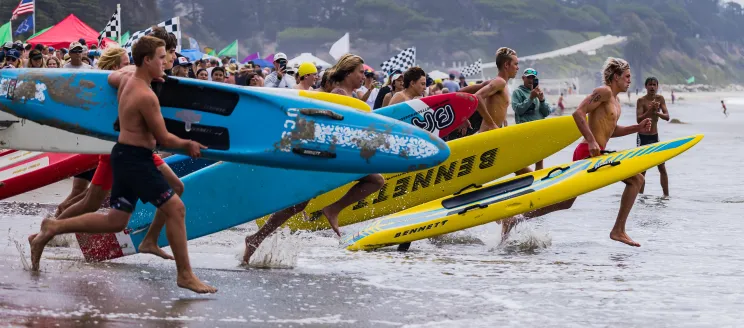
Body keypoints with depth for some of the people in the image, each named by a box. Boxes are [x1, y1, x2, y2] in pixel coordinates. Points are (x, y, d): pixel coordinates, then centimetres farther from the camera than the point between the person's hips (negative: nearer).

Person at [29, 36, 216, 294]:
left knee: (115, 222, 15)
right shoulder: (146, 96, -21)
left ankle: (52, 229, 17)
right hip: (135, 159, -10)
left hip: (126, 156, 10)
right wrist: (188, 145, 3)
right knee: (175, 208, -9)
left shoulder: (128, 78, 7)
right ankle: (185, 275, -6)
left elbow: (112, 77, 33)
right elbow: (164, 138, -14)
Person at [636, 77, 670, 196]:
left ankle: (666, 195, 8)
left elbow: (667, 117, -8)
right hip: (643, 137, -4)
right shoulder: (641, 100, -11)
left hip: (655, 137, 4)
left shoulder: (660, 99, 1)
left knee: (662, 168, 3)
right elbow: (639, 119, -20)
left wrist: (657, 112, -27)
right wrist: (650, 110, -34)